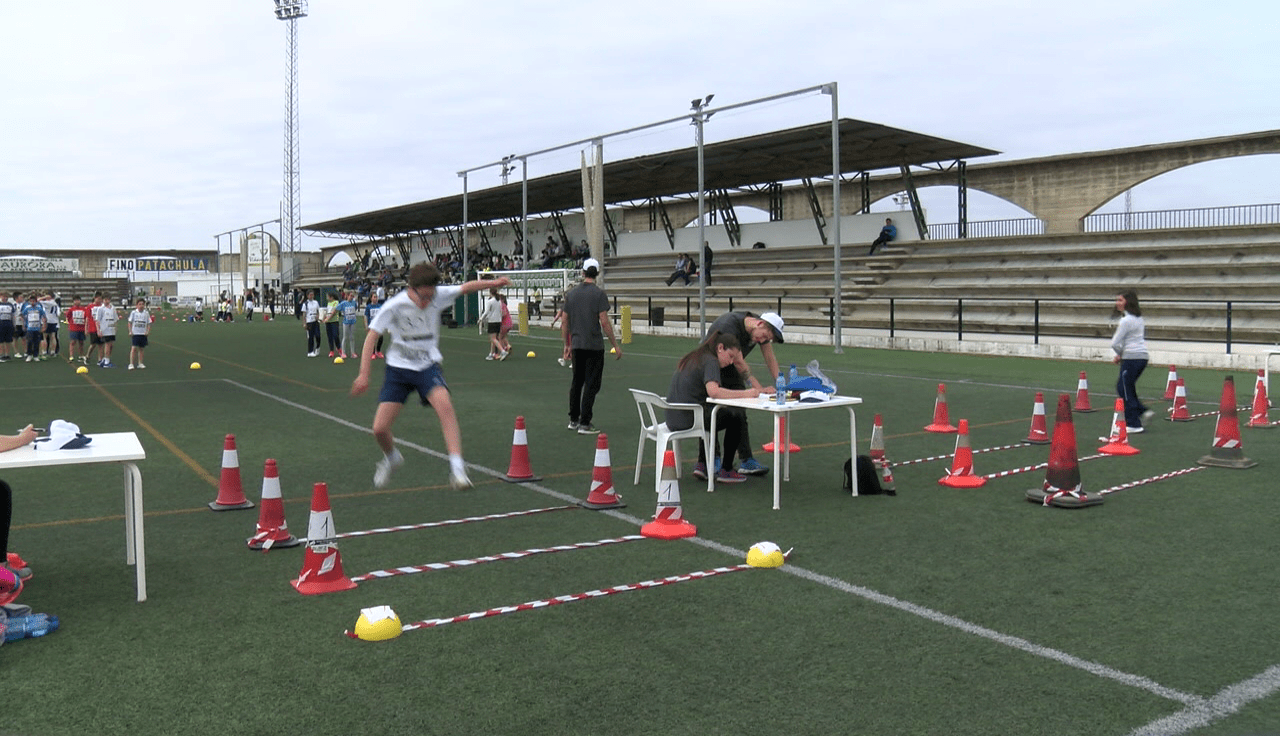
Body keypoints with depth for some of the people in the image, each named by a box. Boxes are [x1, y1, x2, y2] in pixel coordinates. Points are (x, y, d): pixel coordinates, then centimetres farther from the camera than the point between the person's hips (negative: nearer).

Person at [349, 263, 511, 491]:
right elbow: (372, 336, -13)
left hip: (428, 365, 0)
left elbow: (466, 287, 2)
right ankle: (391, 458, 31)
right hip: (398, 368, 0)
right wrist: (363, 375, -18)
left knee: (444, 404, -31)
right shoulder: (394, 306, -17)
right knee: (379, 428, -5)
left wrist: (492, 283, -11)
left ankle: (457, 468, -30)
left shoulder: (438, 296, -11)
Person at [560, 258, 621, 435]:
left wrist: (567, 345, 19)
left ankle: (573, 420, 23)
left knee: (577, 382, 17)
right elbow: (604, 322, -13)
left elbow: (564, 321, 9)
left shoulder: (571, 293, 7)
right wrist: (615, 345, -7)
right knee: (591, 384, 0)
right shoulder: (599, 293, -8)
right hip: (594, 346, -5)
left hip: (576, 345, 5)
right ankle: (584, 424, -2)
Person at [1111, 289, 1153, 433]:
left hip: (1131, 358, -9)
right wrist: (1121, 355, 12)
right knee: (1122, 387, 19)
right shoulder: (1139, 318, 14)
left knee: (1125, 390, 0)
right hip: (1142, 356, 9)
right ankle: (1143, 411, 14)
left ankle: (1134, 425, 2)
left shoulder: (1126, 320, -16)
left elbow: (1115, 343, -16)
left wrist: (1119, 354, 6)